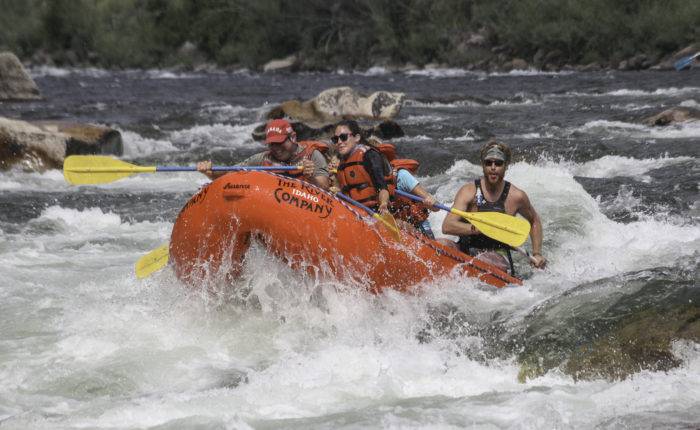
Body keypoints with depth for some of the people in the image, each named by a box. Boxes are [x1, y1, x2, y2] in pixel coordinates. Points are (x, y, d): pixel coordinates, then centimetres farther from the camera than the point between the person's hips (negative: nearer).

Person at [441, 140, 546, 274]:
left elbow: (534, 221, 20)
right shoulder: (469, 191, -6)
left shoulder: (516, 196, -1)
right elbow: (447, 226, -18)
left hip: (498, 256, -1)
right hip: (466, 250, 1)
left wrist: (537, 254, 11)